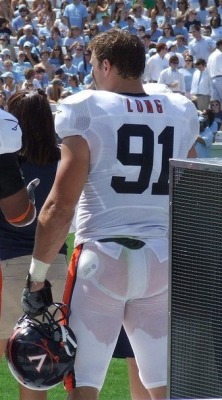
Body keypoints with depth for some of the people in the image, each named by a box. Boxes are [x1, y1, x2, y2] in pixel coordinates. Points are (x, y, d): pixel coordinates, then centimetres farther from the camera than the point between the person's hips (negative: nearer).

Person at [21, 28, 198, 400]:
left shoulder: (86, 110, -7)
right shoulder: (180, 113, 8)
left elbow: (60, 207, -10)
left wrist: (37, 277, -3)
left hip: (102, 257, -4)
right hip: (162, 260, 4)